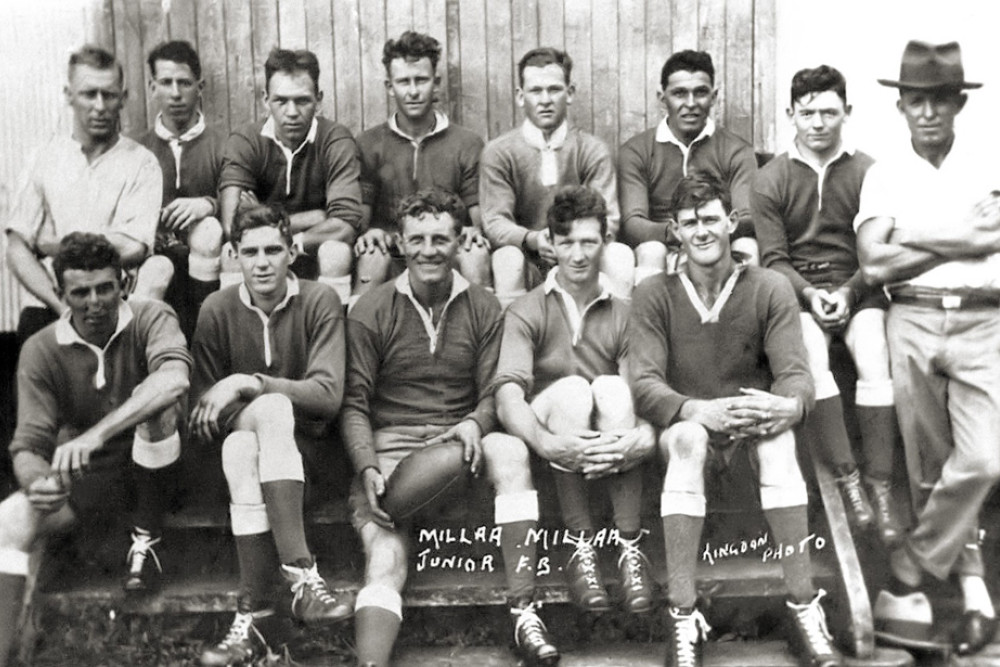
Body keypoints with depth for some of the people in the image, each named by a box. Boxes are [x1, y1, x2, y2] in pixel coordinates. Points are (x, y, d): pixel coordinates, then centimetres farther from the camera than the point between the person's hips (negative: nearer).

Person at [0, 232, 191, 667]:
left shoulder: (150, 319, -15)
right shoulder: (41, 351, -9)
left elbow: (174, 381, -37)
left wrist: (96, 434, -49)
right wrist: (37, 482, -38)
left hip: (152, 466, -1)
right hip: (85, 476, 2)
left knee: (153, 405, -32)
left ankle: (145, 540, -13)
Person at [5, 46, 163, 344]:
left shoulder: (141, 163, 1)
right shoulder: (46, 159, 10)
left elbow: (132, 249, -11)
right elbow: (17, 249, 5)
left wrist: (52, 245, -1)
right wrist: (61, 306, -9)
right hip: (45, 307, 3)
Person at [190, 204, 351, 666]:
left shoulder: (320, 302, -4)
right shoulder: (217, 310, 1)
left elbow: (328, 395, -14)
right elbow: (201, 414, 4)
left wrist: (249, 385, -23)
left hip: (306, 447, -1)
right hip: (240, 442, 2)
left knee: (269, 409, -35)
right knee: (241, 444, -34)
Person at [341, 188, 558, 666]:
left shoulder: (483, 308, 10)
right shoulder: (370, 312, 4)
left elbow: (493, 392, 7)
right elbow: (354, 404, 1)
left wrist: (474, 423, -17)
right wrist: (368, 469, -15)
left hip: (461, 440, 1)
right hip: (390, 444, -1)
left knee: (511, 451, -32)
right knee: (384, 561, -23)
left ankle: (524, 611, -31)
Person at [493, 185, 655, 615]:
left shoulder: (623, 315, 7)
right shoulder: (527, 312, 1)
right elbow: (508, 394, -17)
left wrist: (643, 437, -33)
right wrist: (545, 441, -38)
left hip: (611, 450, 1)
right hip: (555, 448, -1)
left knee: (613, 387, -28)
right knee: (571, 389, -30)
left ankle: (629, 549, -25)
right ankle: (581, 550, -24)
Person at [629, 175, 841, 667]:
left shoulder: (770, 289, 1)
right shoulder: (654, 295, 0)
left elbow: (796, 373, -9)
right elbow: (644, 386, -11)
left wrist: (789, 405, -35)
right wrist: (699, 410, -32)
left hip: (753, 429, 1)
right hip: (685, 426, -1)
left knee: (778, 434, -34)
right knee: (689, 438, -36)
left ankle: (805, 610, -33)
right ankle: (682, 619, -37)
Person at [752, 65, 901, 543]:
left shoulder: (867, 173, 1)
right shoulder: (770, 180, 4)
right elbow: (773, 258, 0)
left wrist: (848, 292, -16)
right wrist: (810, 294, -16)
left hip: (858, 289, 0)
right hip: (797, 291, 0)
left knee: (876, 358, -27)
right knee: (810, 355, -30)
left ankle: (879, 486, -21)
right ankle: (847, 478, -26)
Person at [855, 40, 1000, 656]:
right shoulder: (885, 172, 8)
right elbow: (874, 265, -2)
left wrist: (910, 237, -6)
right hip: (912, 321, 1)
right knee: (931, 467, 5)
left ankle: (907, 580, -1)